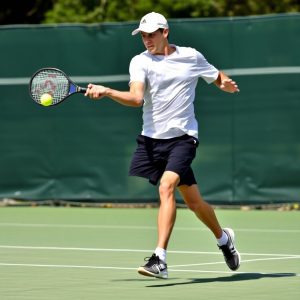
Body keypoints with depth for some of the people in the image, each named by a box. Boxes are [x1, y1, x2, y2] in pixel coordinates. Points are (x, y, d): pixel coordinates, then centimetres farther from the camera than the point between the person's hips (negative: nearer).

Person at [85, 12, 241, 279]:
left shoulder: (192, 57, 3)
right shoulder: (140, 62, 1)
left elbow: (218, 77, 20)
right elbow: (136, 98, -15)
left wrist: (226, 83, -3)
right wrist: (106, 92, -30)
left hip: (182, 137, -3)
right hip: (151, 139, 3)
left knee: (166, 186, -23)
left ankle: (160, 260, -26)